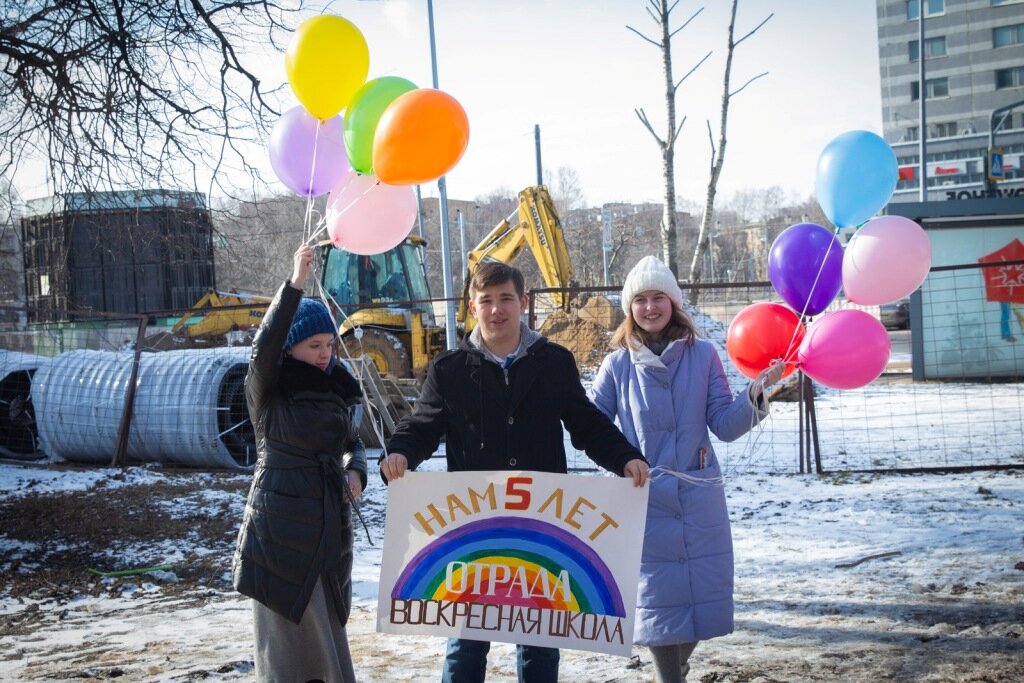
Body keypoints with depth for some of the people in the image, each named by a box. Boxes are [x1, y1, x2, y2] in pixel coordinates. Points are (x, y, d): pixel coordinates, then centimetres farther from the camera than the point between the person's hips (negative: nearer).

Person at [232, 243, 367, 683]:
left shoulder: (333, 391, 8)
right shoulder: (268, 390, -7)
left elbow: (352, 443, 22)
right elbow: (265, 344, -28)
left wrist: (355, 471, -1)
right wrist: (296, 282, -37)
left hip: (330, 527, 6)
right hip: (281, 529, -6)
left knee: (327, 633, 10)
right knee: (289, 636, -3)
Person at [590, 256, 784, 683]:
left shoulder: (703, 356, 1)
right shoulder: (618, 364, 1)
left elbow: (724, 426, -1)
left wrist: (756, 393, -16)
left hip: (699, 495, 1)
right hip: (645, 497, -1)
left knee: (703, 590, 8)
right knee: (659, 597, 2)